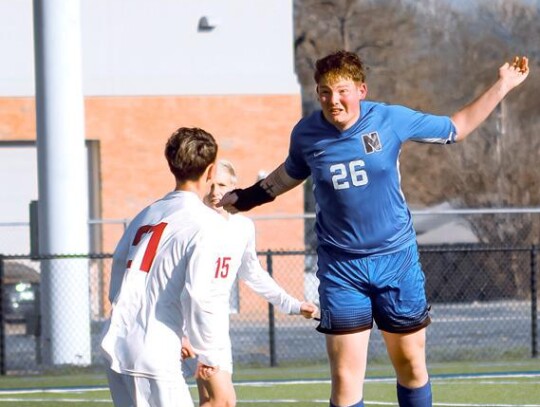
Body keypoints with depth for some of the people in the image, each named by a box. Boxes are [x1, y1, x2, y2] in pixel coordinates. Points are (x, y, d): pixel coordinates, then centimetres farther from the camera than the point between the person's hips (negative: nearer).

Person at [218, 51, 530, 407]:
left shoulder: (391, 120, -7)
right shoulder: (306, 134, -4)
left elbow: (456, 129, 7)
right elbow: (289, 175, 20)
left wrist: (502, 86, 4)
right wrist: (243, 199, 24)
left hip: (397, 259, 0)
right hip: (341, 268, 0)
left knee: (412, 365, 9)